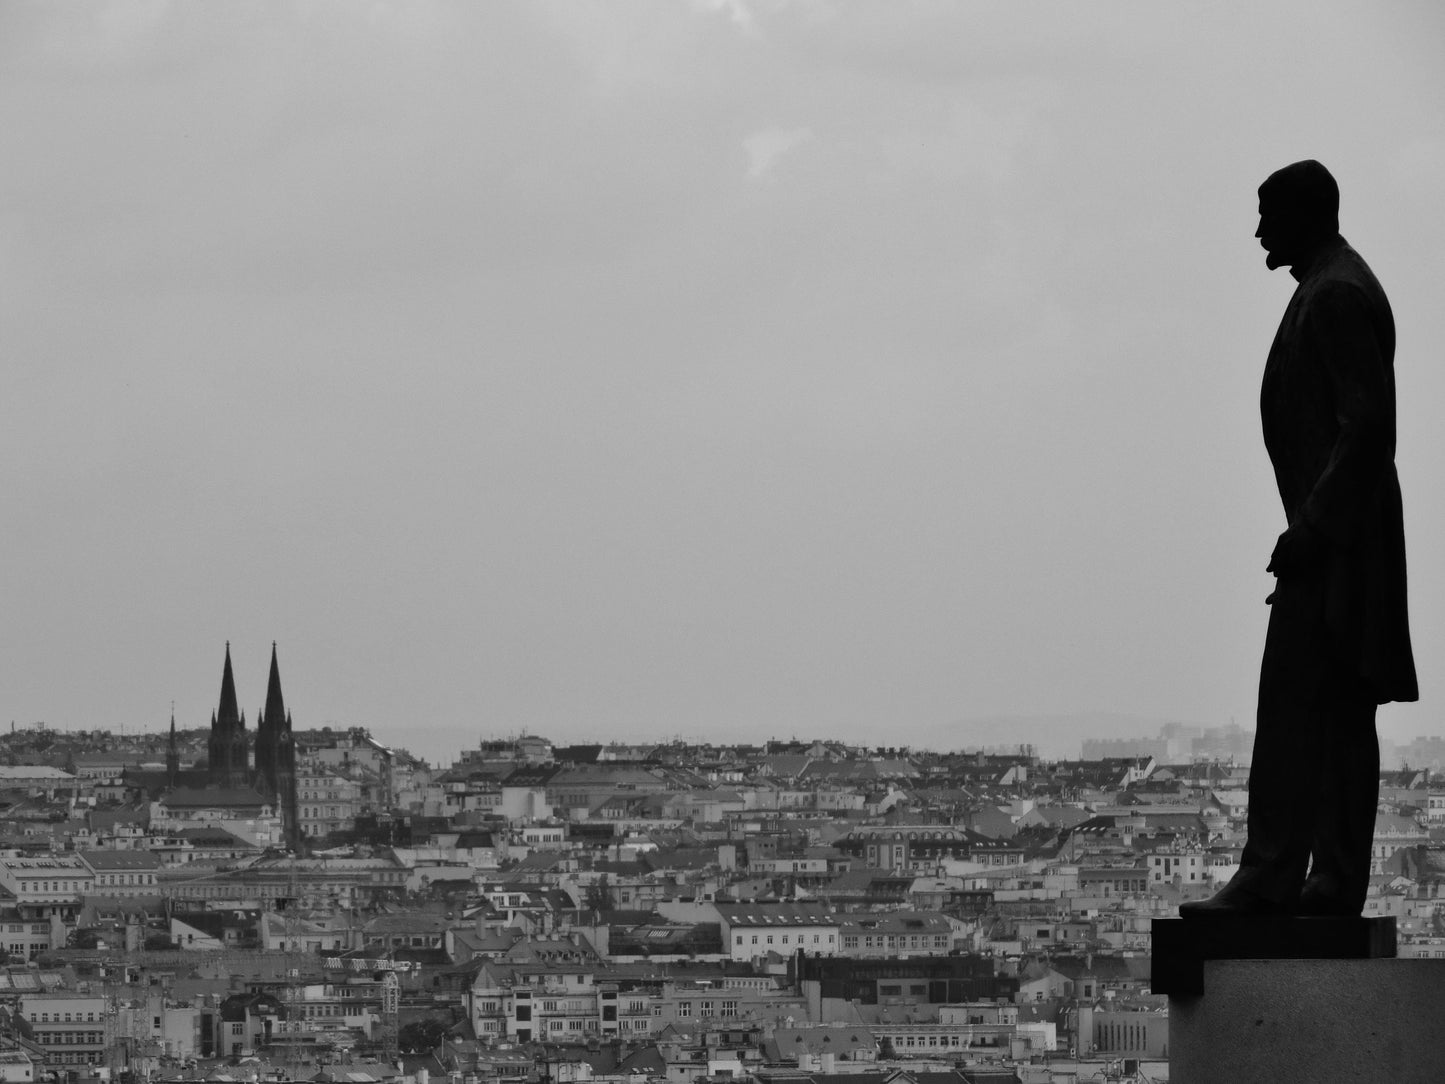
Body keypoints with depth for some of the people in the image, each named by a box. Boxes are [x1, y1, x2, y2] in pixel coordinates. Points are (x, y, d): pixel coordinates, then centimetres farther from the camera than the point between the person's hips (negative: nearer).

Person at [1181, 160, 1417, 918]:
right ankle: (1337, 880, 6)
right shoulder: (1334, 290, 20)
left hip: (1333, 534, -11)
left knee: (1291, 702, -13)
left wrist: (1311, 527, -22)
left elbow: (1366, 421, -20)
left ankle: (1271, 876, -17)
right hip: (1334, 535, 11)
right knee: (1341, 711, 7)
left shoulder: (1336, 297, -12)